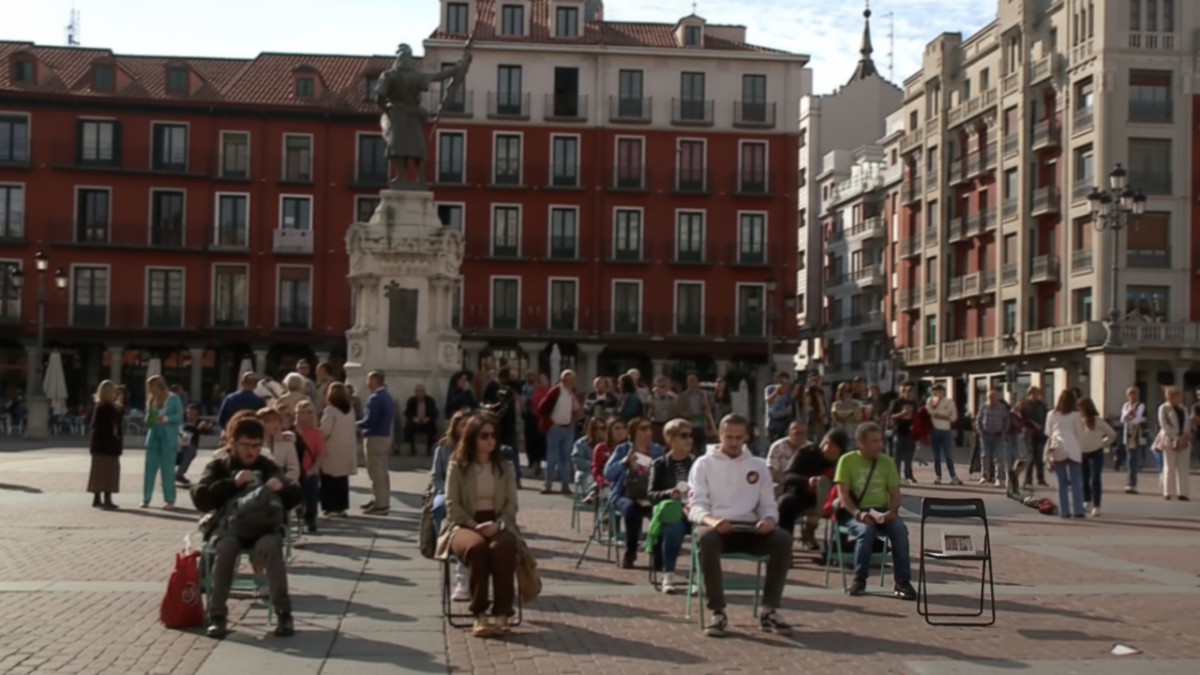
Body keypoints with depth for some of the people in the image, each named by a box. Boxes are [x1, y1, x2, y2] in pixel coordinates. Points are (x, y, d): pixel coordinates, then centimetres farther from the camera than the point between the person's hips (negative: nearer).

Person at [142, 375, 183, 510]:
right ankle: (146, 499, 7)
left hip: (168, 438, -4)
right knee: (150, 468, 2)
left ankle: (170, 500, 5)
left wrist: (166, 418, -20)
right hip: (153, 437, 4)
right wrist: (148, 421, -7)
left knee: (168, 470, -1)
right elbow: (148, 417, 15)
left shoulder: (173, 399, -1)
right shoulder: (151, 400, 9)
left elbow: (180, 416, -6)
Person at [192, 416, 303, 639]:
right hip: (228, 524, 0)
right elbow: (200, 499, 0)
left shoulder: (267, 466, 19)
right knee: (225, 547, -35)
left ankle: (284, 613, -27)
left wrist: (282, 487, -11)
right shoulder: (219, 466, 15)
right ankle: (216, 615, -26)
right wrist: (232, 483, -12)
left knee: (269, 547, -34)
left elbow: (296, 495, 12)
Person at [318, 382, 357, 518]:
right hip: (346, 449, 6)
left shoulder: (330, 410, -12)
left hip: (333, 450, -6)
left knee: (330, 480, 1)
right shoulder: (350, 410, 9)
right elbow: (351, 430, 10)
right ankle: (341, 507, 15)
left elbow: (325, 431, -16)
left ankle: (333, 507, 1)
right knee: (342, 479, 12)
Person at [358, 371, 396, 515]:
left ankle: (380, 504, -4)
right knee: (382, 471, 16)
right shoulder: (388, 397, 13)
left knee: (376, 472, -5)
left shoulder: (375, 398, -18)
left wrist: (356, 424, -5)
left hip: (375, 437, -10)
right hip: (386, 436, 10)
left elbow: (369, 420, -24)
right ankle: (383, 501, 23)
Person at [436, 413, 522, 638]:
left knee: (502, 548, -35)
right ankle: (479, 614, -31)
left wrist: (497, 525, -13)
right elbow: (452, 505, -1)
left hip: (498, 525, 2)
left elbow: (512, 504, 6)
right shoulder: (457, 466, 4)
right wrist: (474, 525, -15)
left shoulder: (505, 467, 12)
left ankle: (502, 613, -32)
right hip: (465, 524, -2)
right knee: (476, 547, -37)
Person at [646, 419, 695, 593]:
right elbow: (652, 495, 3)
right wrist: (669, 494, -17)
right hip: (669, 510, -1)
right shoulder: (660, 464, 10)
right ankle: (668, 576, -28)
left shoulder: (697, 463, 14)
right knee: (674, 526, -38)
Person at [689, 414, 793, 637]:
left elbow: (768, 505, 13)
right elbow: (696, 505, -2)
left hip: (749, 529, 3)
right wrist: (711, 520, -26)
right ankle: (717, 612, -29)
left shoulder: (758, 465, 19)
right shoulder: (704, 464, 9)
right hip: (715, 527, -3)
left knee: (783, 538, -27)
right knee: (707, 537, -39)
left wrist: (769, 519, -13)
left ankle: (769, 611, -20)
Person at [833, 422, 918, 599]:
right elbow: (843, 495, -7)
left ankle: (903, 582, -23)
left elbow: (895, 494, 7)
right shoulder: (847, 460, -1)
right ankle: (859, 580, -19)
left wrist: (892, 511, -15)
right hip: (854, 512, -3)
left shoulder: (887, 462, 10)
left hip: (882, 512, 3)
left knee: (900, 529, -29)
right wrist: (858, 513, -25)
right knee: (866, 530, -36)